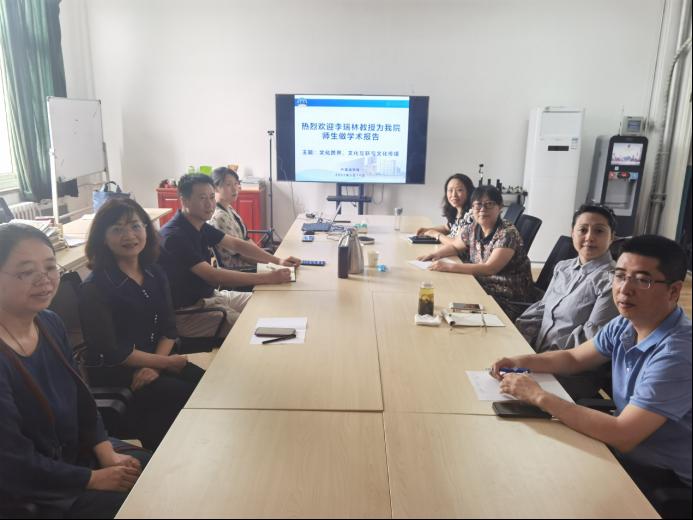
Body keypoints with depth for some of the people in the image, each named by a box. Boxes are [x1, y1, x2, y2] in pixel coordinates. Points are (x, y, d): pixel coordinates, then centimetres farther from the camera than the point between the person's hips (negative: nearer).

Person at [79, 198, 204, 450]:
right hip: (112, 373, -6)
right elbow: (111, 351, -18)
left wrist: (155, 365, -15)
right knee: (184, 396, -22)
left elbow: (169, 329, 3)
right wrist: (165, 362, -13)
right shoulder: (95, 287, -15)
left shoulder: (154, 274, 4)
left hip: (153, 360, 6)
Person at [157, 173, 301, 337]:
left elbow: (236, 244, 11)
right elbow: (212, 276, -31)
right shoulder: (174, 236, -24)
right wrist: (268, 278, -34)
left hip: (209, 295, 9)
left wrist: (277, 260, 0)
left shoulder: (200, 226, 5)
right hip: (186, 311, -9)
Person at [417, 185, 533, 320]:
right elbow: (454, 246, 20)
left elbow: (490, 268, -27)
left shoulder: (508, 233, -18)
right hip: (482, 287, 6)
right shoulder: (472, 229, 1)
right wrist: (436, 254, -1)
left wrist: (449, 266, -29)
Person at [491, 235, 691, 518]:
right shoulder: (625, 326, -4)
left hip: (665, 478, -7)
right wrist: (521, 362, -8)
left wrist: (539, 396, -29)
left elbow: (621, 436, -32)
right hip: (629, 446, 7)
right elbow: (573, 358, 11)